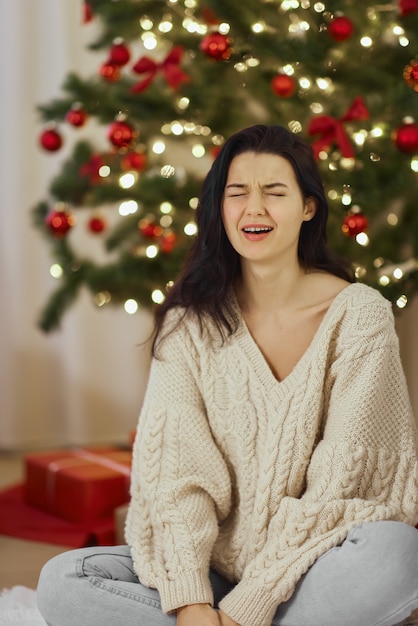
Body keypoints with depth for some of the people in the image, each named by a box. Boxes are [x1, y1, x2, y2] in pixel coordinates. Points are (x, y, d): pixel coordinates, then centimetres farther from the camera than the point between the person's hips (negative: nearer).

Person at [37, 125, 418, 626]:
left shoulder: (360, 313, -7)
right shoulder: (190, 321, 1)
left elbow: (338, 481, -12)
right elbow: (176, 468, -8)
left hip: (317, 563, -3)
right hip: (216, 569, 3)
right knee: (62, 582, -19)